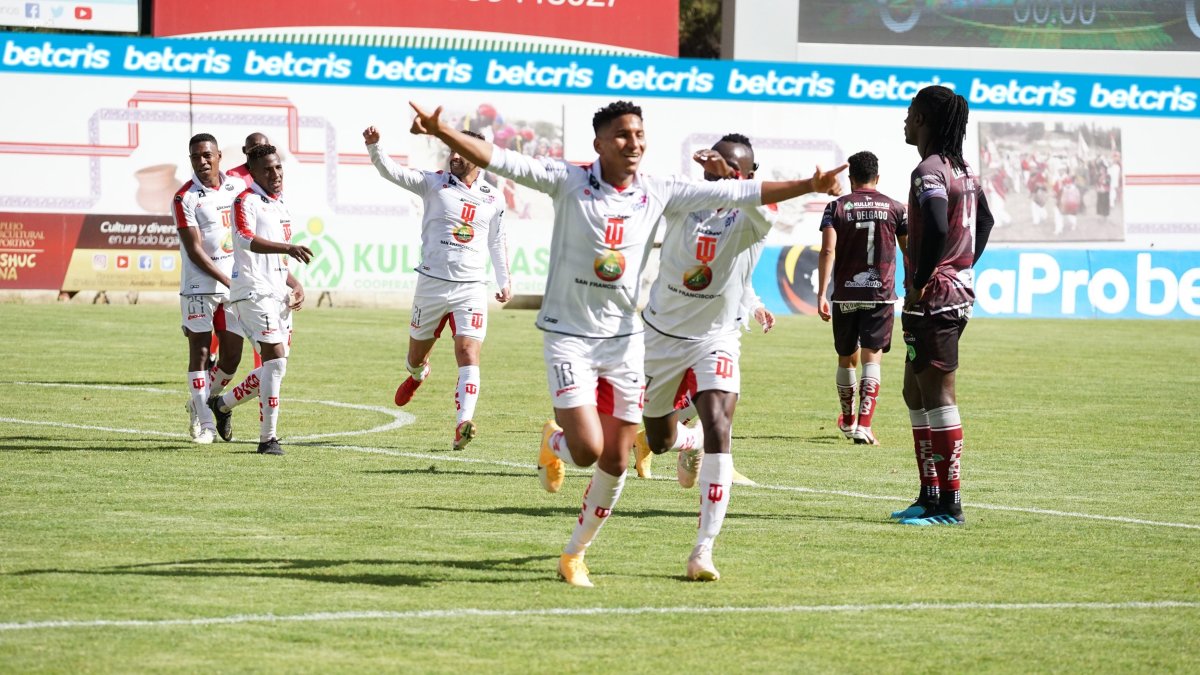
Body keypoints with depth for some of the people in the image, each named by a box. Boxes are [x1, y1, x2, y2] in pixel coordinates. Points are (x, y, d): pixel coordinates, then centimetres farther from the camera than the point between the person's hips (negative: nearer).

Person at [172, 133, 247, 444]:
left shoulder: (238, 187, 7)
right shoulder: (185, 199, -8)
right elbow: (194, 251, -12)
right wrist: (227, 281, -17)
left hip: (235, 284, 5)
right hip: (199, 286, -4)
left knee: (232, 357, 5)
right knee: (200, 352, -3)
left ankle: (201, 402, 27)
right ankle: (204, 422, 1)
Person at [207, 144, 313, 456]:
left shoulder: (280, 205, 20)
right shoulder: (246, 201, -8)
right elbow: (247, 240, -29)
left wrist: (295, 286, 13)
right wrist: (288, 247, -43)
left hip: (279, 295, 9)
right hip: (254, 293, -9)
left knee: (275, 366, 12)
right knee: (275, 361, -17)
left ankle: (223, 404, 32)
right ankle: (268, 439, -13)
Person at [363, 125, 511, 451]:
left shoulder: (493, 198, 7)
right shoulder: (434, 183, 0)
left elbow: (497, 241, 21)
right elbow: (392, 172, -12)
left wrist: (505, 281, 21)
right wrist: (374, 146, -30)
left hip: (472, 288, 0)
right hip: (431, 285, 0)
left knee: (469, 354, -17)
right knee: (416, 354, 14)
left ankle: (463, 424, -26)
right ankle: (417, 375, 52)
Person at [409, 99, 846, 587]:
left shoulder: (658, 193, 0)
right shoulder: (568, 181, -9)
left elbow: (741, 194, 2)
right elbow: (499, 161, -18)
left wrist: (808, 186, -3)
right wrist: (441, 132, -32)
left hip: (623, 338, 4)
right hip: (568, 334, -4)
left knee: (615, 463, 5)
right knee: (588, 450, -16)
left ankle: (575, 554, 27)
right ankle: (554, 445, 23)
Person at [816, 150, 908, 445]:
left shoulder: (837, 207, 1)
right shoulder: (895, 208, 4)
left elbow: (828, 251, -10)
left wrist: (821, 294, -13)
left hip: (845, 295, 1)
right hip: (881, 294, -1)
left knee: (847, 359, 16)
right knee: (872, 358, -4)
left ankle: (848, 420, 34)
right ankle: (863, 424, -19)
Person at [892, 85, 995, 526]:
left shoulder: (928, 172, -16)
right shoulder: (963, 170, 14)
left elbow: (937, 229, -30)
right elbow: (984, 221, 25)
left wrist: (919, 283, -20)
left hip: (934, 295, -10)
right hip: (959, 288, 10)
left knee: (938, 395, -7)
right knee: (915, 392, 18)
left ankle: (949, 505, -6)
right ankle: (930, 495, 21)